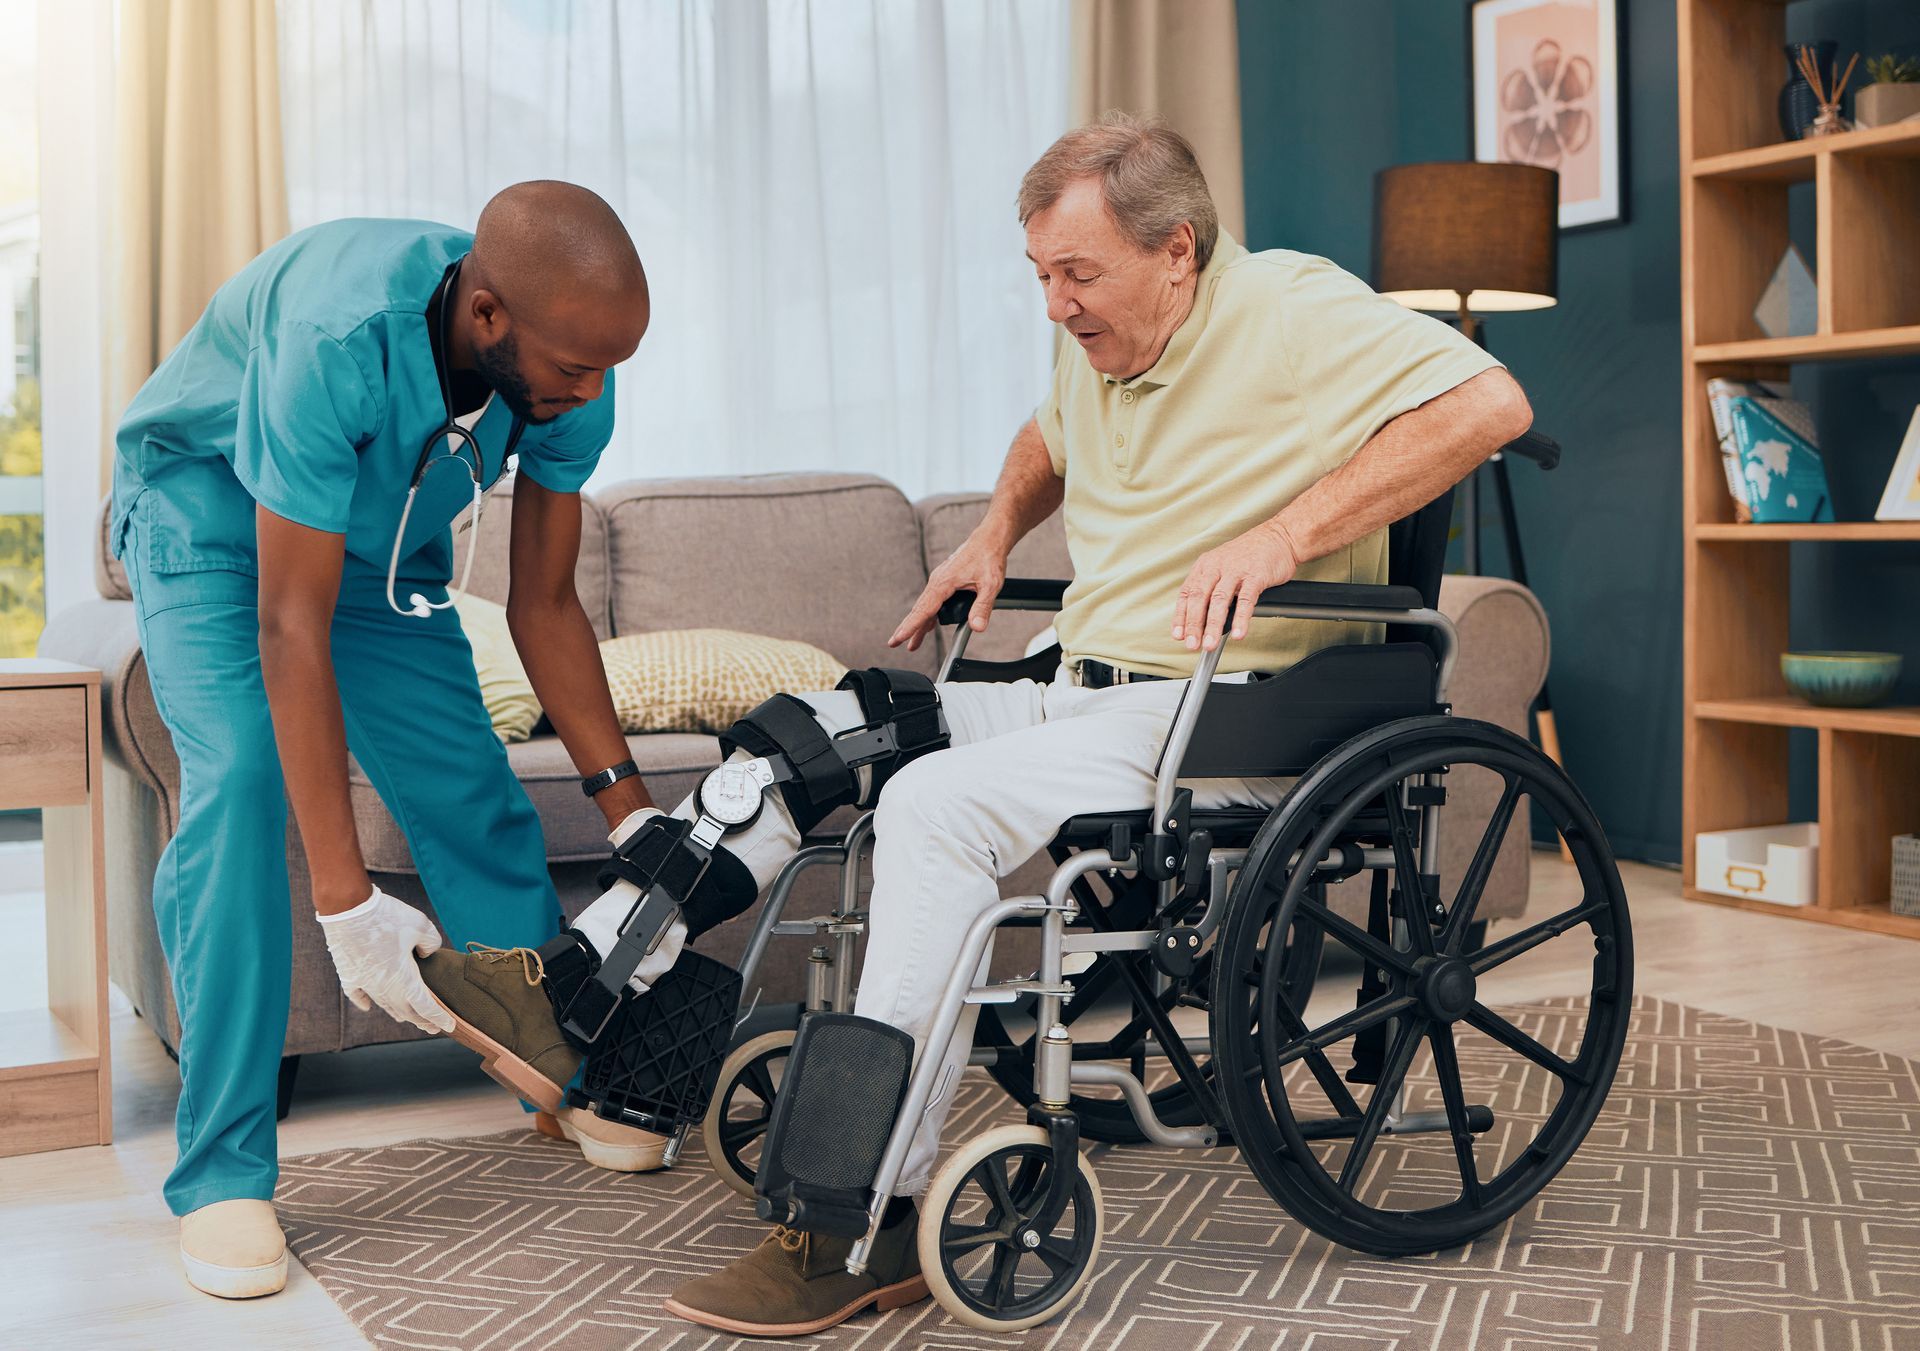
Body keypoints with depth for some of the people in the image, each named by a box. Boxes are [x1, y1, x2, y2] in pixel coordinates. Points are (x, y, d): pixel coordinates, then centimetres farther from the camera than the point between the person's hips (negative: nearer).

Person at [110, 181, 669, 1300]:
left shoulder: (569, 378, -24)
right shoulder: (341, 336, -42)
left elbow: (545, 606, -11)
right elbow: (293, 629, -39)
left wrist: (634, 814, -12)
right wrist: (347, 902, -40)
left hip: (384, 531, 5)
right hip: (209, 499, -5)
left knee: (471, 786, -1)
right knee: (241, 777, -25)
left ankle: (574, 1079, 19)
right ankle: (224, 1169, -17)